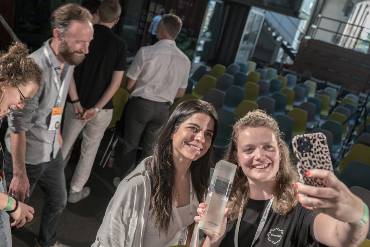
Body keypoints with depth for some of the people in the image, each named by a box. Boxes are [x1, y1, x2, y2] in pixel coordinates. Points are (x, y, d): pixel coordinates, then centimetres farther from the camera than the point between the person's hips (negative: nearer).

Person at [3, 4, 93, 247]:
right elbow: (18, 126, -26)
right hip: (26, 157, -8)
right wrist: (19, 174, -20)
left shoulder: (69, 60, -6)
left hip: (53, 152, 8)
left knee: (58, 201, 24)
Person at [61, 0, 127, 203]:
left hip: (76, 103, 2)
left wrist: (75, 102, -10)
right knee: (89, 150, 14)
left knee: (65, 144, 20)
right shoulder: (119, 44, -7)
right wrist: (97, 108, -12)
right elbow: (116, 82, -12)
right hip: (102, 108, -2)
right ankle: (75, 191, 24)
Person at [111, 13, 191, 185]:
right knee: (150, 148, 18)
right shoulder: (185, 60, -3)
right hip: (163, 108, 3)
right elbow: (180, 93, 6)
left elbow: (129, 84, -9)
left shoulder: (146, 52, -16)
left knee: (130, 144, 15)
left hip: (140, 103, -3)